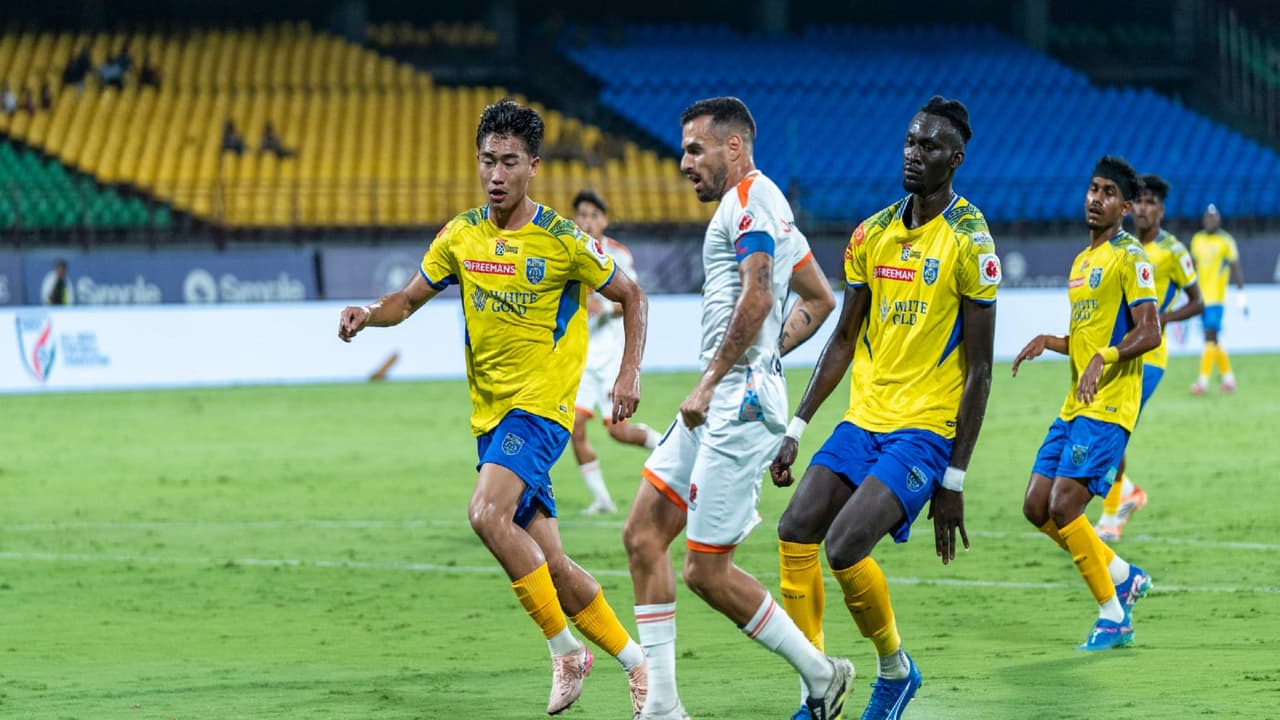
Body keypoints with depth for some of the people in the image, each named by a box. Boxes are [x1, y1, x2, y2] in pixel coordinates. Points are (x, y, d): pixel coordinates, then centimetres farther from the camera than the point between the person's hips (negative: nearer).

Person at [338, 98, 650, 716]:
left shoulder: (562, 241, -8)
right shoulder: (461, 236, 5)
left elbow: (631, 296, 3)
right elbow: (409, 299, 14)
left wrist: (629, 375, -8)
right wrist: (369, 314, -7)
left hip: (541, 406, -6)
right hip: (490, 414, 6)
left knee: (487, 514, -26)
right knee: (548, 563, 3)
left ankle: (565, 648, -13)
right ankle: (633, 660, 19)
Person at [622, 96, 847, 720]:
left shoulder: (750, 198, -10)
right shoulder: (766, 206, 21)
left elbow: (757, 298, -23)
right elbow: (819, 299, 28)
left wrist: (709, 383, -20)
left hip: (738, 401, -11)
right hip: (720, 406, 11)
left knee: (706, 570, -7)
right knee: (643, 534, 5)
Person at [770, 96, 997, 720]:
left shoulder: (969, 241, -10)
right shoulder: (872, 234, 9)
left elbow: (978, 370, -9)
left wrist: (954, 480, -12)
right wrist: (796, 429, 10)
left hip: (927, 430, -6)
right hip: (864, 418, 6)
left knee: (845, 546, -21)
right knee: (795, 533, -8)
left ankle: (895, 669, 5)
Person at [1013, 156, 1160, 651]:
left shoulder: (1130, 257, -7)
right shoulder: (1081, 261, 20)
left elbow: (1149, 332, -16)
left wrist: (1102, 359, -29)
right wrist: (1048, 341, 11)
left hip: (1108, 407, -9)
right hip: (1075, 406, 9)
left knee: (1063, 507, -16)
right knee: (1036, 507, 4)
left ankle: (1113, 616, -3)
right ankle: (1125, 577, 18)